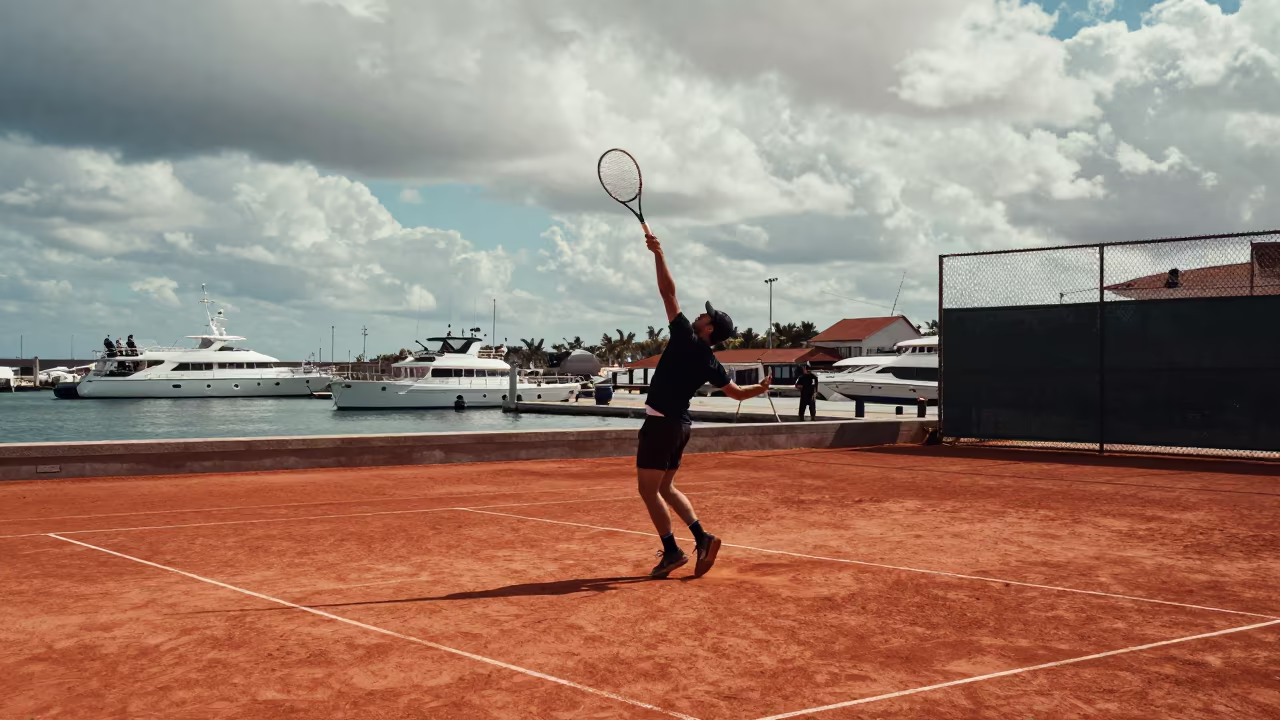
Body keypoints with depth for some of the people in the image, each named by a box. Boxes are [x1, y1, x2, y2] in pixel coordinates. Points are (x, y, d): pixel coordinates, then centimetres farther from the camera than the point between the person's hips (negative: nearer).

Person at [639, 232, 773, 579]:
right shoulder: (711, 364, 7)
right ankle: (702, 537, 11)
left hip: (661, 423, -8)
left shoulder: (685, 338, -12)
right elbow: (737, 392, 12)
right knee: (665, 487, 19)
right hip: (680, 424, 8)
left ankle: (672, 551, -3)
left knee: (649, 490, -2)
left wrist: (658, 253, -9)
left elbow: (668, 293, -12)